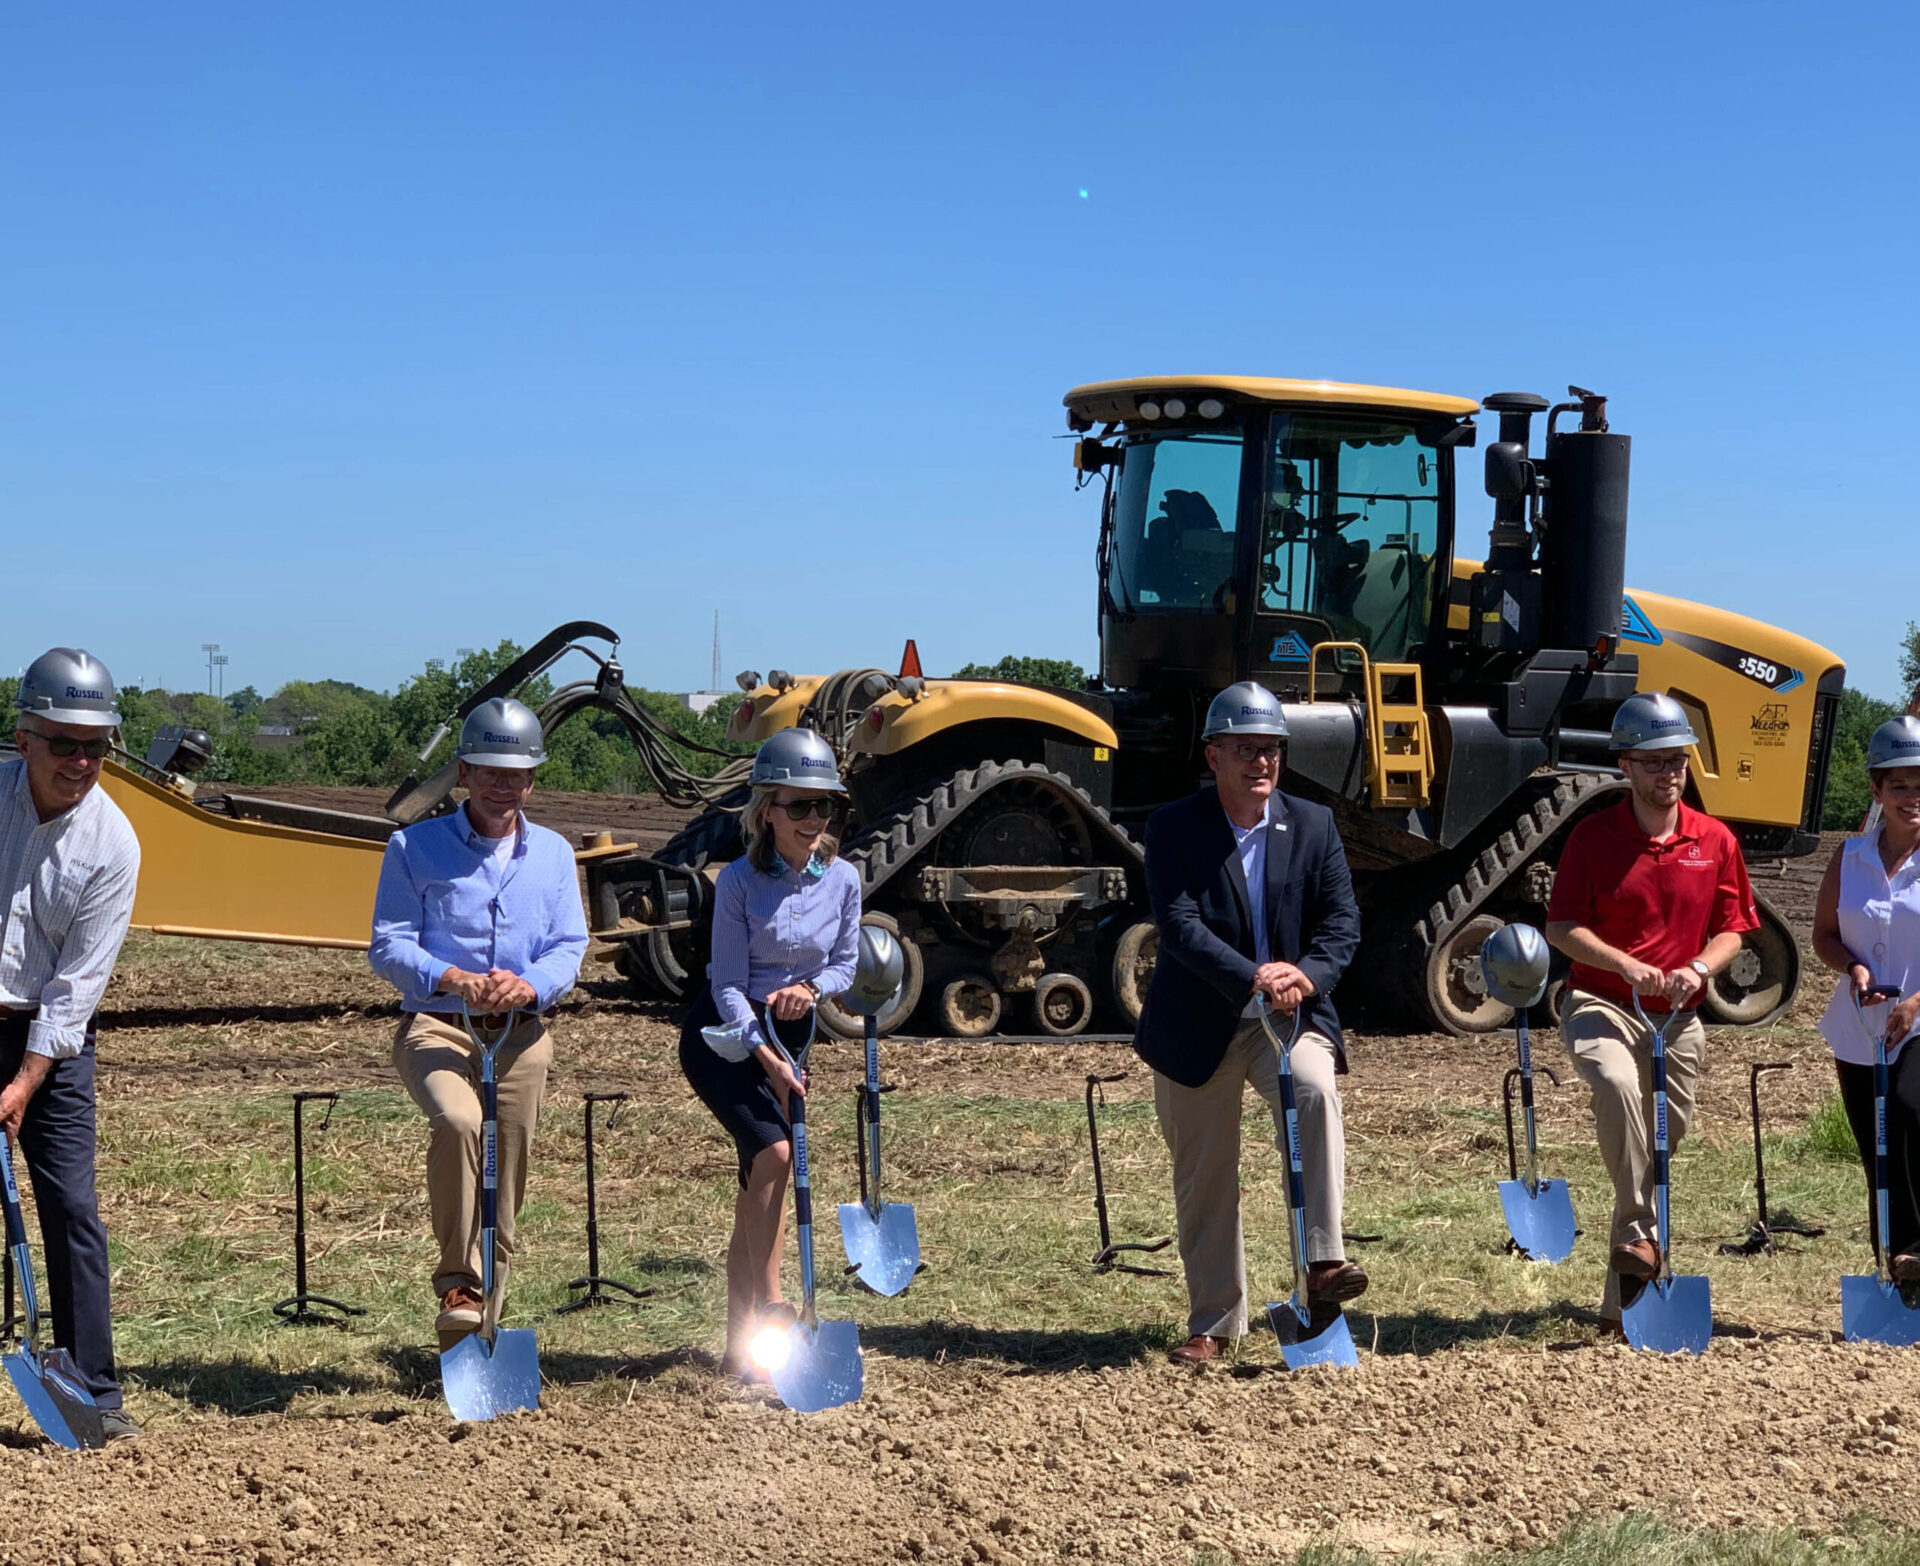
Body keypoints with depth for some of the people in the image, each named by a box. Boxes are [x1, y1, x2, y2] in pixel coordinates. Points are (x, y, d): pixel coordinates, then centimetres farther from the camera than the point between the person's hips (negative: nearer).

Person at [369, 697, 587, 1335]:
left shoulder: (553, 853, 11)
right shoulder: (413, 847, 2)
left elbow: (569, 947, 4)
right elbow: (389, 946, -4)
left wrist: (529, 985, -19)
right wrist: (453, 980, -24)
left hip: (522, 1034, 4)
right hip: (435, 1026, -4)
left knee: (507, 1177, 4)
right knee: (460, 1123, -32)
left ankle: (489, 1301, 21)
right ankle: (458, 1283, -22)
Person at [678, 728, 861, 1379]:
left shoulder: (843, 879, -6)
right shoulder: (739, 880, -17)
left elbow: (845, 964, 5)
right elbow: (728, 984, -16)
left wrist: (808, 989, -16)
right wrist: (767, 1057, -26)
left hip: (790, 1032, 5)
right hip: (724, 1034, -4)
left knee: (759, 1186, 6)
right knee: (773, 1151, -24)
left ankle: (741, 1343, 13)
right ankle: (769, 1304, -18)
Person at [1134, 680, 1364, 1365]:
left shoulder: (1314, 825, 4)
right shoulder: (1172, 828, -5)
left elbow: (1342, 922, -2)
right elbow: (1178, 924, -18)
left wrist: (1305, 973, -23)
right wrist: (1251, 977, -33)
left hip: (1290, 1013, 1)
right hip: (1197, 1026, 0)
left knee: (1314, 1089, -32)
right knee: (1203, 1180, 7)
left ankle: (1323, 1263, -31)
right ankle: (1213, 1322, 22)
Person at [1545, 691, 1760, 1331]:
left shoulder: (1716, 841, 4)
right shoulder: (1593, 836, -4)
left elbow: (1731, 930, 8)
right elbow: (1561, 927, -5)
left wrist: (1700, 967, -13)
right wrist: (1625, 964, -20)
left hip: (1677, 1016, 4)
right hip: (1601, 1004, -4)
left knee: (1664, 1140, 7)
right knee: (1617, 1083, -37)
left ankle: (1623, 1307, 19)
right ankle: (1638, 1230, -26)